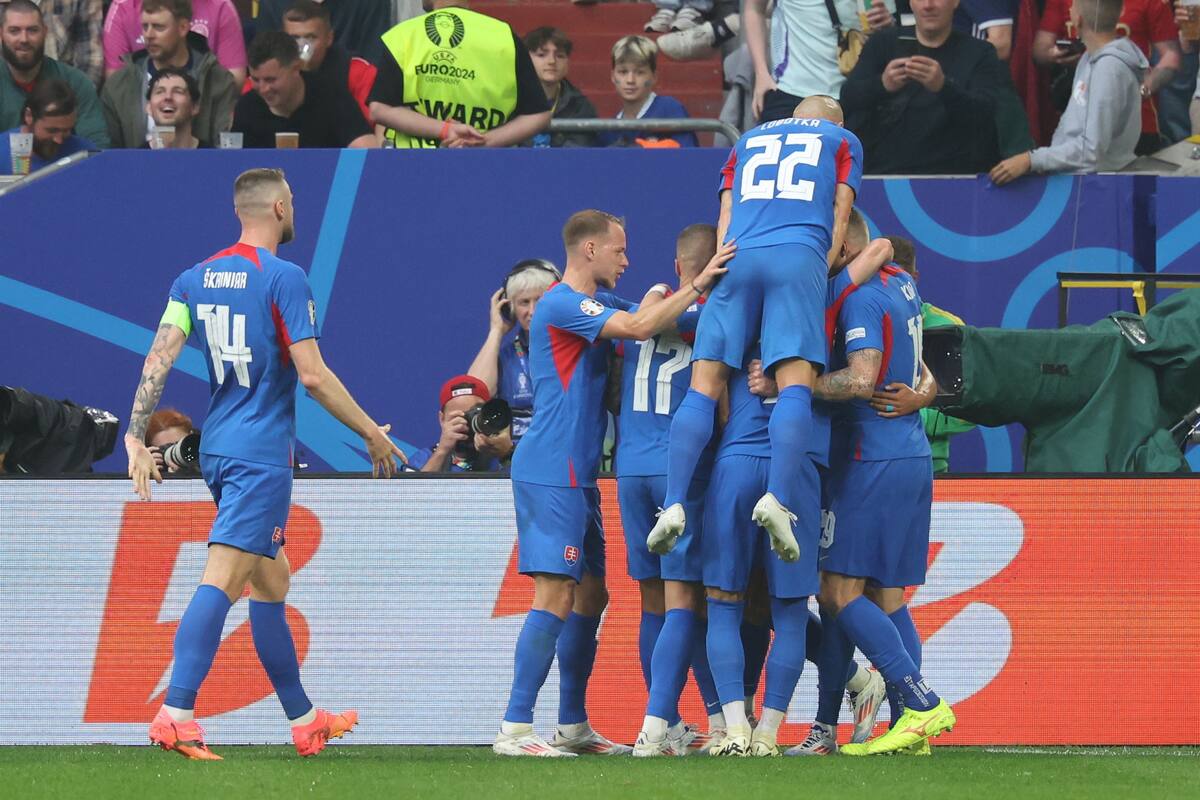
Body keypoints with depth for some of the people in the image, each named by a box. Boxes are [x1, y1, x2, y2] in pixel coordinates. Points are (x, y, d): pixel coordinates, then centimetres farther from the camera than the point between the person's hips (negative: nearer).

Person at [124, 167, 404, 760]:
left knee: (272, 581, 17)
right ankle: (175, 715, -25)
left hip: (217, 446, 8)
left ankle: (303, 719, 25)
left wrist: (136, 439, 1)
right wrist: (373, 435, -4)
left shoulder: (194, 279, 9)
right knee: (222, 579, -15)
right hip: (262, 454, -8)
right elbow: (314, 376, -14)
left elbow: (159, 359, 1)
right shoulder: (283, 278, -11)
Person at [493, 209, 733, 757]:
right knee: (556, 596, -15)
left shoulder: (598, 303, 19)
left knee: (590, 596, 13)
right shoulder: (562, 305, -13)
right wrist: (699, 285, -19)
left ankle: (573, 727, 19)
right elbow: (640, 327, -22)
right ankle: (513, 730, -17)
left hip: (577, 476, 10)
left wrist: (694, 300, -3)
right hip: (550, 476, -10)